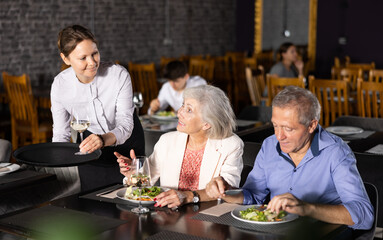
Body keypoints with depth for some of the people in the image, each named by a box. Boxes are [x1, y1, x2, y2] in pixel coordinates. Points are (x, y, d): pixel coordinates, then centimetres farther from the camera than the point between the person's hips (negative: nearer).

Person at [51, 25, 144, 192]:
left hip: (126, 141, -1)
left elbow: (126, 124, -30)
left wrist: (104, 139, -50)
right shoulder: (60, 85, -21)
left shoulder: (119, 75, -28)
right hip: (90, 138, 1)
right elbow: (60, 134, -11)